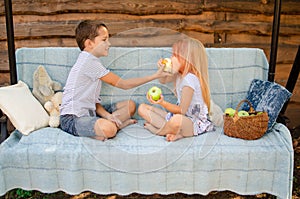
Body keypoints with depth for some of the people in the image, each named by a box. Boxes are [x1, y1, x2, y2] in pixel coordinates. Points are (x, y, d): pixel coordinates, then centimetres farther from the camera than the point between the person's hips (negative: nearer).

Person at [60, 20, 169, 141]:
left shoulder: (91, 61, 16)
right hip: (72, 119, -10)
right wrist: (154, 76, -10)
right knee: (108, 129, -38)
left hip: (88, 112, 10)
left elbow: (93, 99, 10)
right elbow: (122, 84, -14)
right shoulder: (89, 61, -15)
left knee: (130, 105, 10)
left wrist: (107, 115, -9)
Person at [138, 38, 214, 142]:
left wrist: (163, 103, -32)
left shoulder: (190, 79, -20)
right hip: (177, 114, 10)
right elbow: (163, 80, 28)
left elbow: (182, 110, -22)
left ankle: (157, 130, -15)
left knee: (176, 120, -47)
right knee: (142, 108, 1)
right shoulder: (180, 74, 8)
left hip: (194, 122, -10)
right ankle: (173, 130, -16)